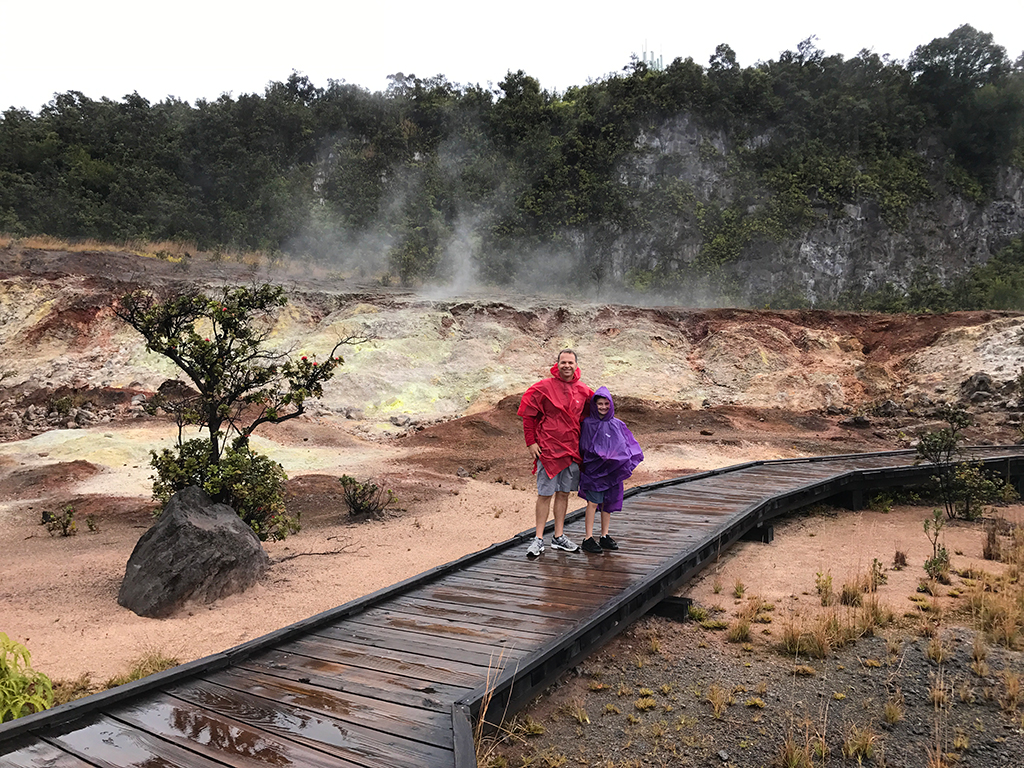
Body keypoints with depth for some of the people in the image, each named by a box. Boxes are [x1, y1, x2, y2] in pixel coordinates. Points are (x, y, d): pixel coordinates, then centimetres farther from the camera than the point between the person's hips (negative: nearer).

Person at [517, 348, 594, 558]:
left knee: (564, 493, 11)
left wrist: (581, 442, 14)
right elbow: (528, 414, -3)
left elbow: (585, 417, 21)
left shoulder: (583, 391, 6)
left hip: (571, 450, 5)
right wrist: (531, 442, -6)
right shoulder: (544, 387, -8)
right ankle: (539, 539, 8)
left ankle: (558, 537, 21)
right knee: (545, 494, -1)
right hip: (548, 448, -5)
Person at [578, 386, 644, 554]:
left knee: (608, 502, 9)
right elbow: (584, 447, -2)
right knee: (593, 502, -9)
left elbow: (630, 444, 11)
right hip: (593, 469, -4)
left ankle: (605, 536, 21)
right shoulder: (588, 423, -2)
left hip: (612, 471, 4)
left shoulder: (618, 425, 7)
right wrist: (601, 456, -12)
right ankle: (588, 539, -3)